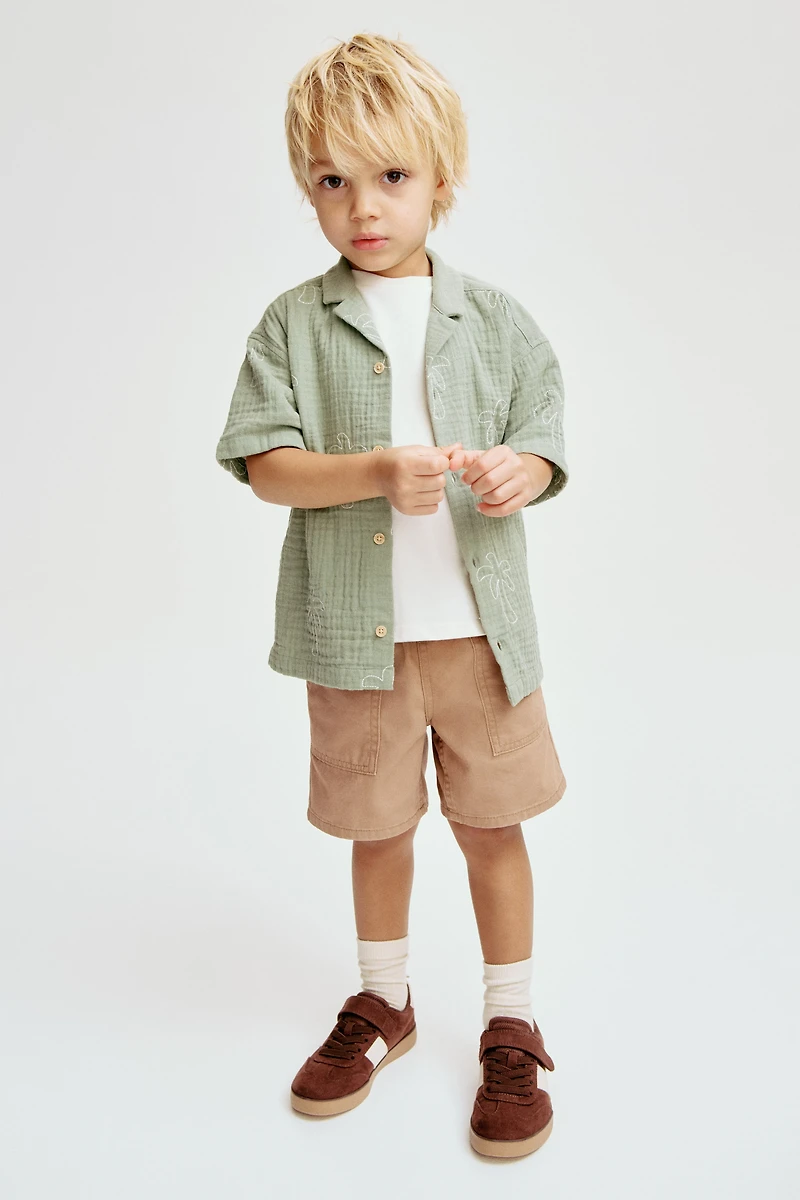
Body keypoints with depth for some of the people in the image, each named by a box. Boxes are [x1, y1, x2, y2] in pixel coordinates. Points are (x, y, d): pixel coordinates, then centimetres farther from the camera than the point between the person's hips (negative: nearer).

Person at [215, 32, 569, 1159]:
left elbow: (543, 444, 5)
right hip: (353, 631, 0)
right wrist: (375, 472, -24)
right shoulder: (295, 324, -1)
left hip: (479, 624, 0)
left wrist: (515, 473, -19)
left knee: (492, 824, 10)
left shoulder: (494, 319, 2)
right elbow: (267, 464, -8)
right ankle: (383, 1002, 39)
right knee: (376, 826, 16)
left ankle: (512, 1025, 30)